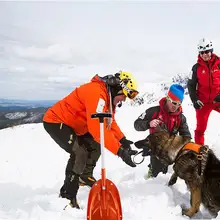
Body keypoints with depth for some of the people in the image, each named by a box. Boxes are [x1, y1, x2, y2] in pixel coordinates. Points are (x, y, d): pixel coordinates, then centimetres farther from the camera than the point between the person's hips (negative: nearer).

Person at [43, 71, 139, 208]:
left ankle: (85, 176, 31)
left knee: (95, 145, 10)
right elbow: (97, 127, -40)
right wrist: (119, 150, -40)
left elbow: (110, 122, 9)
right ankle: (67, 196, -12)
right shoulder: (96, 92, -31)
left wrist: (122, 140, -6)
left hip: (72, 124, 10)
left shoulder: (109, 96, 1)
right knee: (80, 152, -23)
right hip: (55, 122, -10)